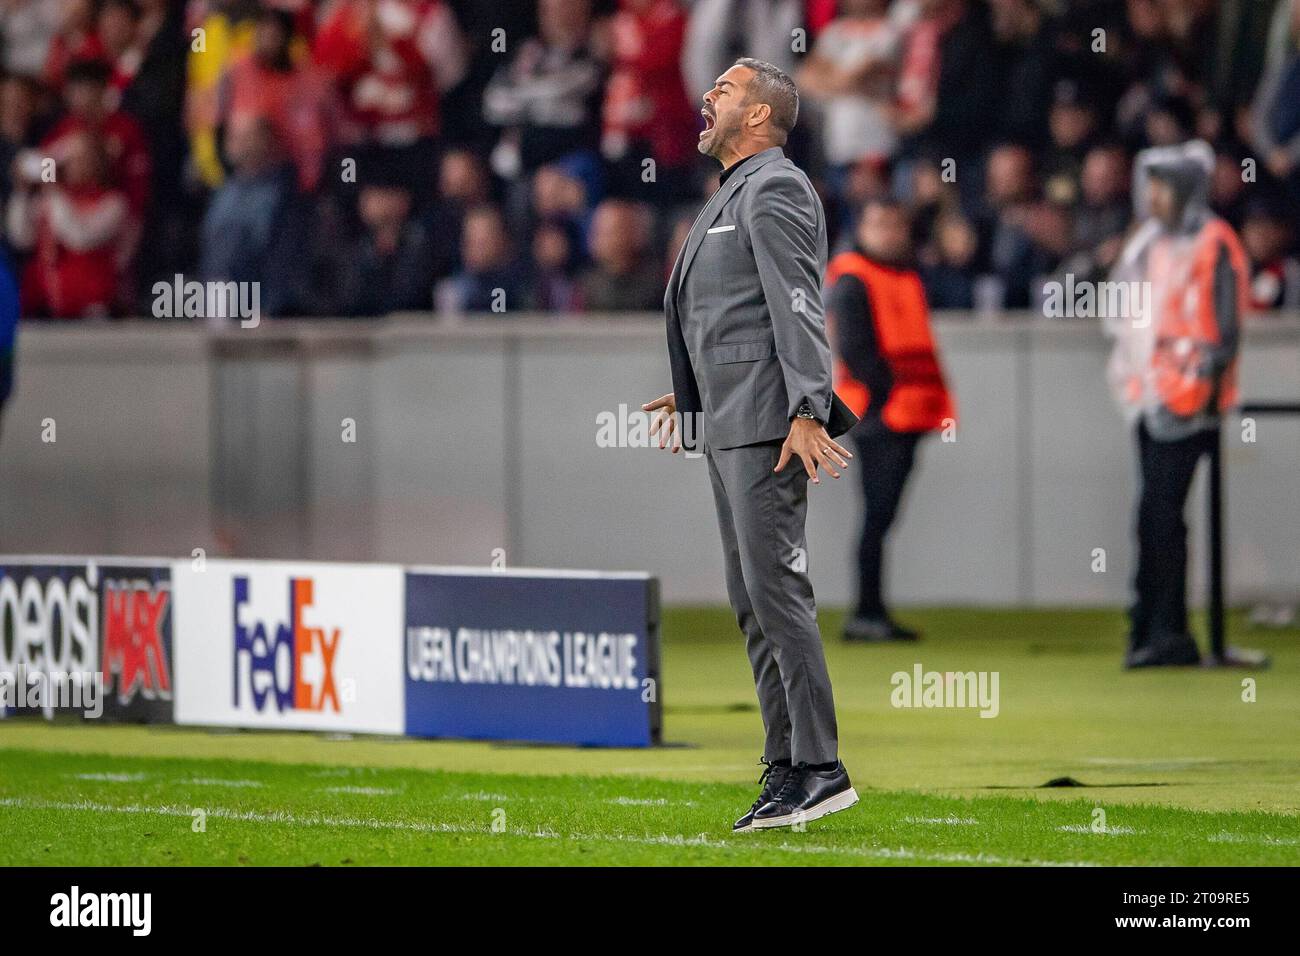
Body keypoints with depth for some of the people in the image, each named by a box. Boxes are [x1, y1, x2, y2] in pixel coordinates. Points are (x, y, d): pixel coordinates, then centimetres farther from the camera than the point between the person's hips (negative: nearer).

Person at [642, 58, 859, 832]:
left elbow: (798, 307, -18)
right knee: (751, 598, 8)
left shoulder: (776, 190, -9)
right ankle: (789, 770, 8)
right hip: (731, 423, 10)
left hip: (770, 421, -10)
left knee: (775, 586, -14)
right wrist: (690, 394, 35)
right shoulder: (734, 196, 21)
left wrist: (807, 413, -25)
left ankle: (821, 768, -15)